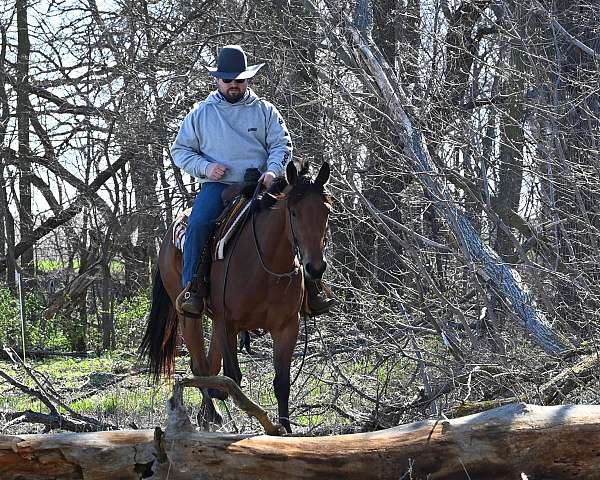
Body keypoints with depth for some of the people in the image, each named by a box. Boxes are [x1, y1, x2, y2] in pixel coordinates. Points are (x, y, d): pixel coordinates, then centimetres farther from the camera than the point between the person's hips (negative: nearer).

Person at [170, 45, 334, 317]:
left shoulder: (264, 110, 12)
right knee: (198, 223, -31)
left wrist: (273, 170, -14)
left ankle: (308, 285, -11)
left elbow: (281, 144, 7)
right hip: (217, 185, -1)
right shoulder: (201, 113, 11)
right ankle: (192, 286, -29)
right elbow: (180, 150, 13)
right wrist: (205, 167, -6)